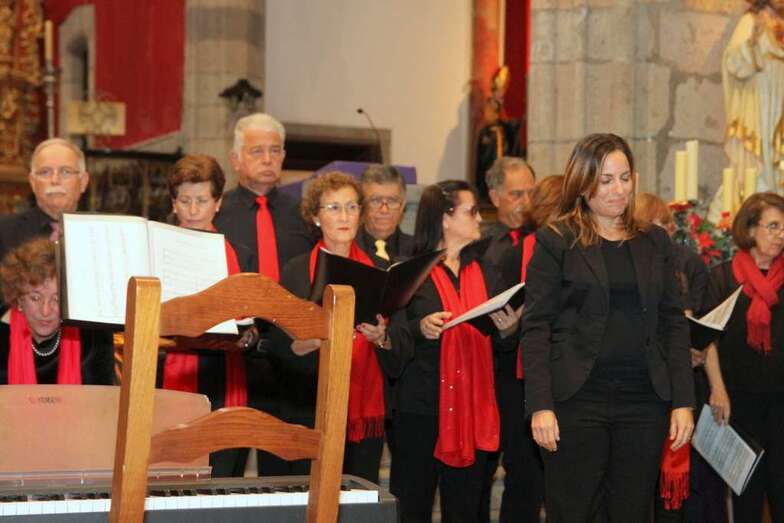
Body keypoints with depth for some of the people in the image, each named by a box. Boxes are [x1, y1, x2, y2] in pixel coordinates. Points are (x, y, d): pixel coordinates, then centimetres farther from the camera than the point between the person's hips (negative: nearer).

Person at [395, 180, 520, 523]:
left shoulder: (484, 272, 14)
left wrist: (508, 330, -5)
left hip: (473, 408, 4)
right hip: (421, 405, -4)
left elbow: (503, 345, 16)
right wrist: (420, 328, -20)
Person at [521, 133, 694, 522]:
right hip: (577, 399, -3)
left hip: (644, 401, 3)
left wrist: (683, 401, 3)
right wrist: (540, 406, -12)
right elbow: (535, 327, -3)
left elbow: (673, 324, 11)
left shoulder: (654, 242, 12)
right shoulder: (555, 242, 1)